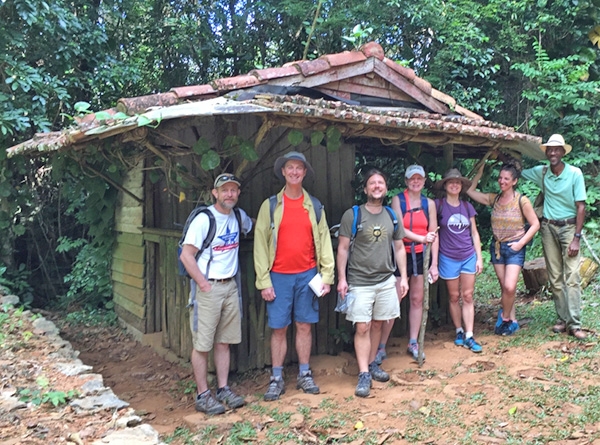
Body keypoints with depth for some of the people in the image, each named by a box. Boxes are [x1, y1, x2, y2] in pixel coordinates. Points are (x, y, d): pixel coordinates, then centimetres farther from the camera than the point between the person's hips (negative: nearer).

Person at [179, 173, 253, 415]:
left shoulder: (239, 216, 7)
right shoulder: (204, 219, -13)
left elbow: (253, 225, 33)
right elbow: (186, 255, -14)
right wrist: (204, 284, -14)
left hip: (230, 286, 6)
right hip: (208, 288, -6)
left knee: (224, 342, 12)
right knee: (202, 345, 0)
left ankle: (223, 390, 22)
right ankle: (203, 395, 11)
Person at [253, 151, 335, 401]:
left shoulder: (314, 207, 6)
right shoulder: (270, 206, -1)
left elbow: (324, 242, 6)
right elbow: (260, 244, -3)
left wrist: (327, 276, 0)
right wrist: (264, 281, -8)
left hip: (307, 275, 2)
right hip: (279, 276, -2)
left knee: (304, 326, 9)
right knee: (279, 328, 4)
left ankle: (304, 375, 23)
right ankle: (276, 379, 16)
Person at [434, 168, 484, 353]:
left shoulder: (467, 206, 6)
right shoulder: (438, 205, -4)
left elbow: (474, 233, 9)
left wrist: (479, 257, 5)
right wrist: (434, 262, -10)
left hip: (469, 256, 3)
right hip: (448, 258, -2)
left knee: (468, 296, 2)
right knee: (454, 297, 7)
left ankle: (469, 336, 5)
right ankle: (459, 331, 21)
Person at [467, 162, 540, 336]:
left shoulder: (521, 200, -9)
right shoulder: (494, 199, 5)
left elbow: (535, 224, -6)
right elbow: (470, 191, 8)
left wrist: (520, 243, -13)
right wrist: (480, 172, 7)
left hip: (515, 247, -5)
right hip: (497, 246, 5)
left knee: (509, 287, -15)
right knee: (504, 287, 8)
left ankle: (505, 317, 9)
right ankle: (513, 321, 21)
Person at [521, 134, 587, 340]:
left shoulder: (575, 173, -9)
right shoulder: (541, 172, 2)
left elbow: (581, 207, -10)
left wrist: (576, 238, -14)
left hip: (568, 226, -4)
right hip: (548, 228, 4)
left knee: (571, 277, -9)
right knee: (555, 278, 6)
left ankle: (575, 324, -7)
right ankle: (563, 319, 15)